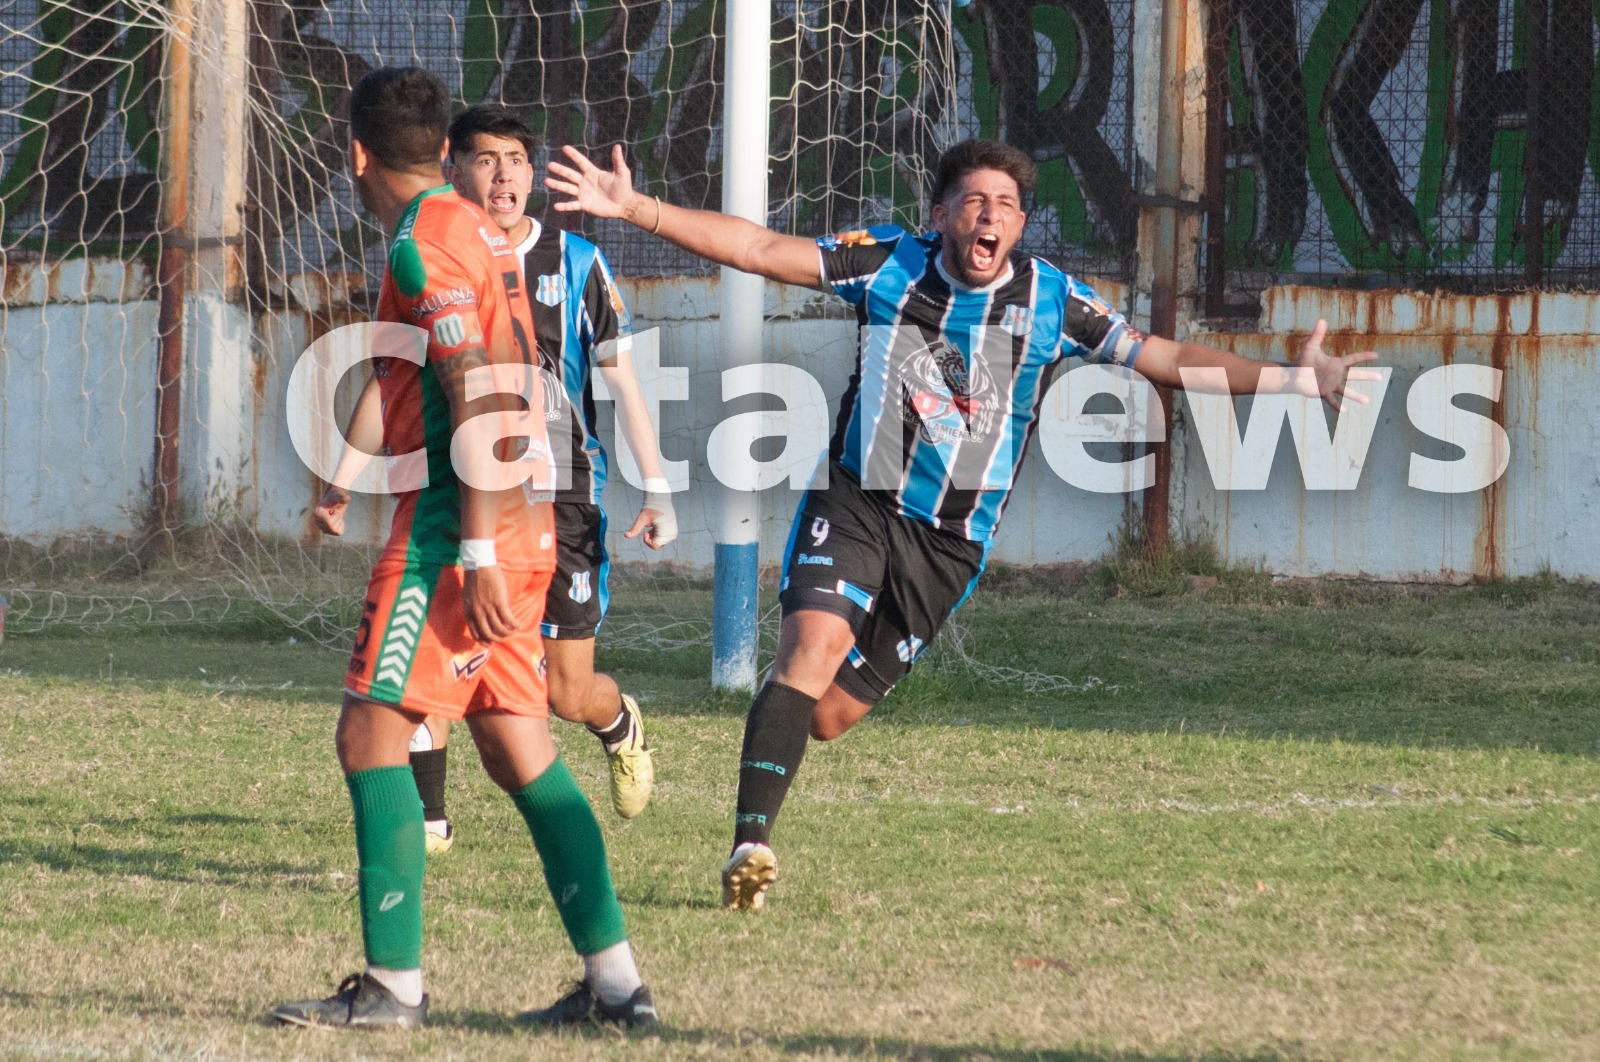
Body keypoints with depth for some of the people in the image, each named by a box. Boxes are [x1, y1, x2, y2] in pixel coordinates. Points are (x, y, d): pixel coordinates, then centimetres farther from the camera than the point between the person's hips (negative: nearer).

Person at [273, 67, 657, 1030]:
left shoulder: (425, 244, -12)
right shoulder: (477, 230, 17)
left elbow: (477, 399, -19)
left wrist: (475, 553, -21)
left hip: (459, 526, -9)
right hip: (521, 525, 9)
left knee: (371, 734, -7)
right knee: (519, 751, 10)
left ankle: (394, 985, -10)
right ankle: (615, 979, 8)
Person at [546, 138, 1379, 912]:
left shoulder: (1052, 302, -2)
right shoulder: (889, 265, -4)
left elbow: (1166, 359, 2)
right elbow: (760, 250, -5)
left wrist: (1291, 380, -6)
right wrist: (635, 208, -14)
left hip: (951, 540, 2)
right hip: (856, 502, -2)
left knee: (828, 715, 2)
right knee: (813, 647, -25)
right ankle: (750, 845, -25)